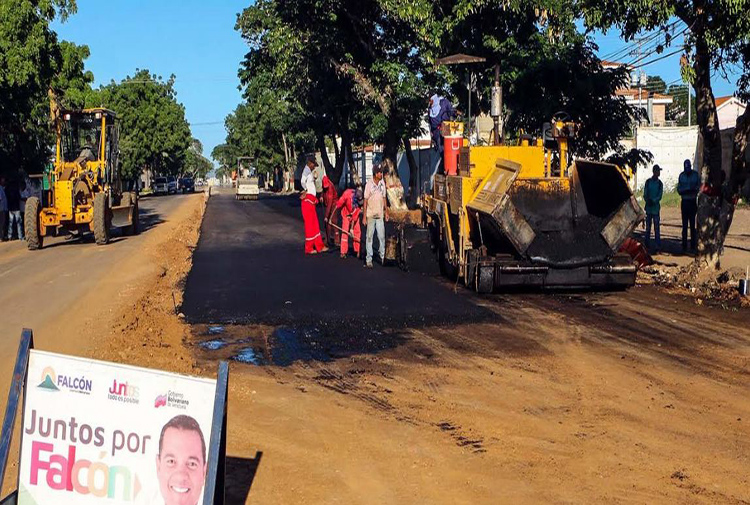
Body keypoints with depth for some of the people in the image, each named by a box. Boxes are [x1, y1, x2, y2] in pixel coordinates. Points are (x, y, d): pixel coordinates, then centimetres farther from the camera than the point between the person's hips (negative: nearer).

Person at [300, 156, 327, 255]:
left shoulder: (309, 172, 19)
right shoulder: (306, 171, -12)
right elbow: (302, 181, -31)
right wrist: (305, 191, -18)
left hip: (311, 200, 10)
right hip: (308, 199, -10)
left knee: (315, 224, 13)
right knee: (309, 224, -4)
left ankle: (319, 246, 18)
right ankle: (309, 248, 3)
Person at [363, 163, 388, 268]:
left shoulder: (382, 183, 3)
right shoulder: (369, 184, -11)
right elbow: (365, 200, -7)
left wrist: (386, 212, 13)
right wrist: (364, 216, -8)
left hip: (380, 215, 4)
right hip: (370, 215, -4)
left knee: (382, 236, 5)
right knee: (369, 237, 1)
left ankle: (382, 256, 17)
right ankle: (369, 259, 4)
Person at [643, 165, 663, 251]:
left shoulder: (660, 183, 4)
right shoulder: (648, 182, 6)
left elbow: (660, 196, -1)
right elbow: (645, 194, 4)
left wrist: (653, 201, -17)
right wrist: (648, 201, -14)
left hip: (656, 207, -1)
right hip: (648, 207, 1)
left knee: (656, 227, -5)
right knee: (648, 227, 6)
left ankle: (658, 245, -5)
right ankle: (647, 244, 14)